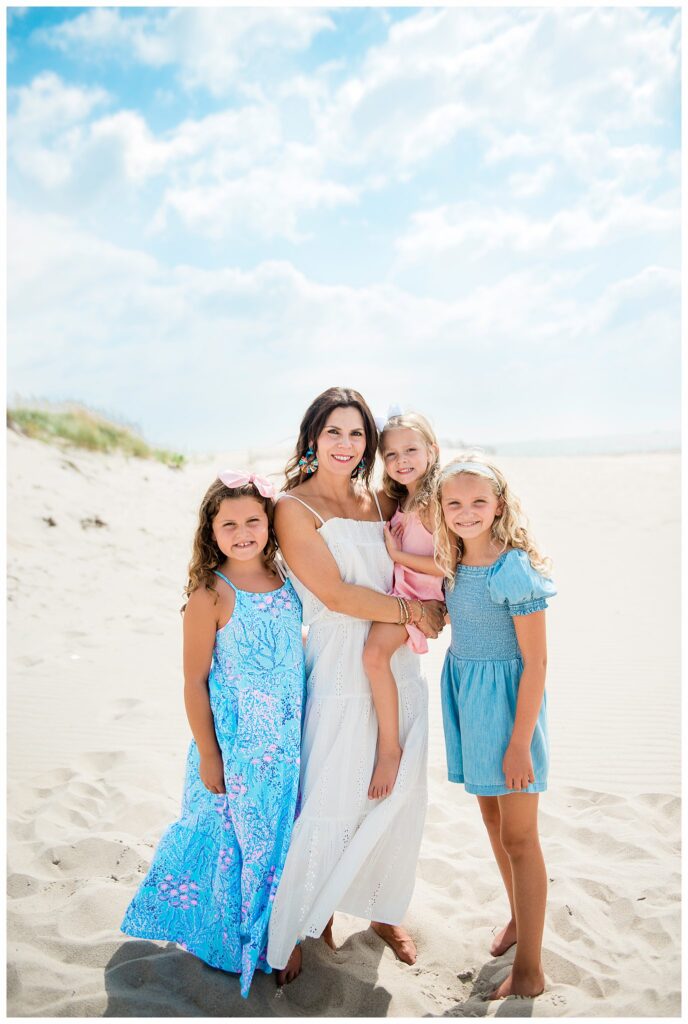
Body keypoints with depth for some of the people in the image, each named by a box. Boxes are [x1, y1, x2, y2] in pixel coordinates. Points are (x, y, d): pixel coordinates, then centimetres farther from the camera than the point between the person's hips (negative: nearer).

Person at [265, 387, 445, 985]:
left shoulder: (382, 503, 10)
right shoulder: (295, 508, -7)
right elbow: (336, 594, -14)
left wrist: (432, 608, -2)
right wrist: (409, 611, -8)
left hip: (399, 669, 6)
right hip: (342, 671, -5)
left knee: (399, 797, 14)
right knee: (331, 804, 0)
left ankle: (384, 911, 36)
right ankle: (295, 927, 23)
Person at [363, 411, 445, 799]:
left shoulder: (434, 502, -14)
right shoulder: (399, 502, 13)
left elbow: (449, 567, -19)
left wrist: (397, 555, -17)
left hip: (420, 597, -9)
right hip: (394, 592, 10)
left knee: (375, 651, -34)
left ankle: (390, 747, -18)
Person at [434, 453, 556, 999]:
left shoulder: (514, 569, -20)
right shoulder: (454, 566, 2)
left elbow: (535, 662, -19)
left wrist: (520, 743, -18)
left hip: (508, 699, -7)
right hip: (468, 697, 8)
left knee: (519, 836, 3)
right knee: (492, 816, 20)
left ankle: (528, 970, 16)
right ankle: (519, 917, 42)